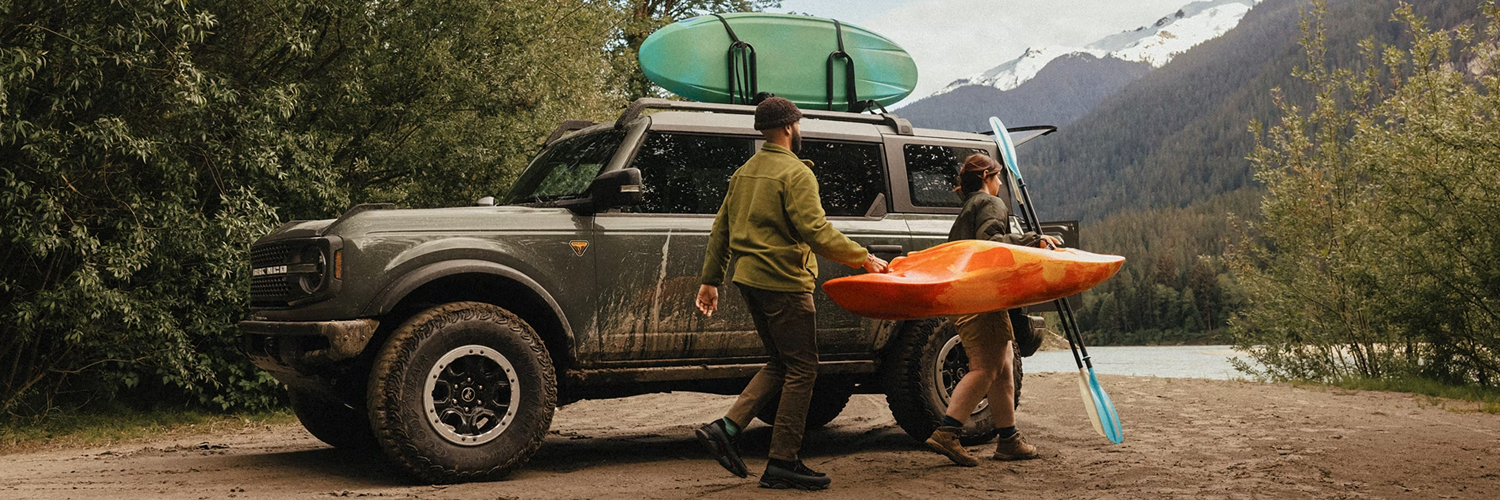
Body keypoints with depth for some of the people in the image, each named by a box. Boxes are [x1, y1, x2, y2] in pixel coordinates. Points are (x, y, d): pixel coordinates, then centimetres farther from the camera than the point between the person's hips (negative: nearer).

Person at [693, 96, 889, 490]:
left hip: (750, 279, 9)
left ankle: (726, 429, 6)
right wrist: (863, 258, -14)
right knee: (801, 369, -1)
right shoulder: (796, 173, -12)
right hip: (783, 282, -9)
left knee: (781, 364, 17)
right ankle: (782, 464, 0)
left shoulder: (745, 171, 15)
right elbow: (815, 231, -20)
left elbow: (721, 228, 17)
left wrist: (710, 279, 22)